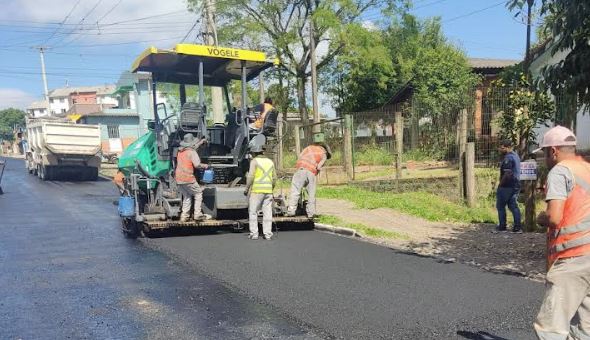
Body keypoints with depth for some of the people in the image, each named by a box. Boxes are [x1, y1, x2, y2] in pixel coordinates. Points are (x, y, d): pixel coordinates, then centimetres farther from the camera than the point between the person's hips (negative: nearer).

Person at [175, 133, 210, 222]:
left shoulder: (180, 151, 14)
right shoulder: (192, 152, -9)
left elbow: (192, 147, 32)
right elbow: (197, 165, -17)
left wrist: (201, 142, 40)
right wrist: (205, 166, 2)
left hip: (178, 178, 7)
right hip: (188, 178, -7)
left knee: (186, 196, 18)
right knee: (198, 193, 6)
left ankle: (184, 215, 13)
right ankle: (198, 214, 1)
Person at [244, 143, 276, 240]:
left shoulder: (254, 161, -3)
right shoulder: (270, 162, 15)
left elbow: (251, 177, -11)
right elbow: (274, 178, 15)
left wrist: (246, 189, -4)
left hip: (256, 190, -5)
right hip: (268, 190, 5)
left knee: (253, 212, 4)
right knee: (267, 212, 7)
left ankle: (254, 233, 3)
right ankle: (267, 234, 7)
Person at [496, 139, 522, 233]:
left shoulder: (508, 158, -18)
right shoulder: (515, 156, 13)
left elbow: (508, 173, -25)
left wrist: (500, 184, -14)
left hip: (507, 186, -9)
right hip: (516, 185, 9)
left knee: (500, 206, 4)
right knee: (513, 206, 10)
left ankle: (502, 226, 9)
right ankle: (517, 227, 7)